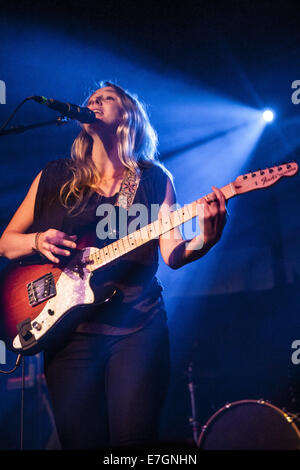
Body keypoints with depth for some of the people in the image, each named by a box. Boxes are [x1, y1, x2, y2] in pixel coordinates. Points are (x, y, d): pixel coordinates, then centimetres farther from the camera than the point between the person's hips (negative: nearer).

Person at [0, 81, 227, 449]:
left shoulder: (155, 180, 10)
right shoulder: (54, 177, 12)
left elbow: (172, 254, 1)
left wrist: (205, 239, -20)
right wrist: (38, 241, -8)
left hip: (137, 327, -1)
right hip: (67, 326, 1)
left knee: (135, 438, -10)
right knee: (80, 440, -2)